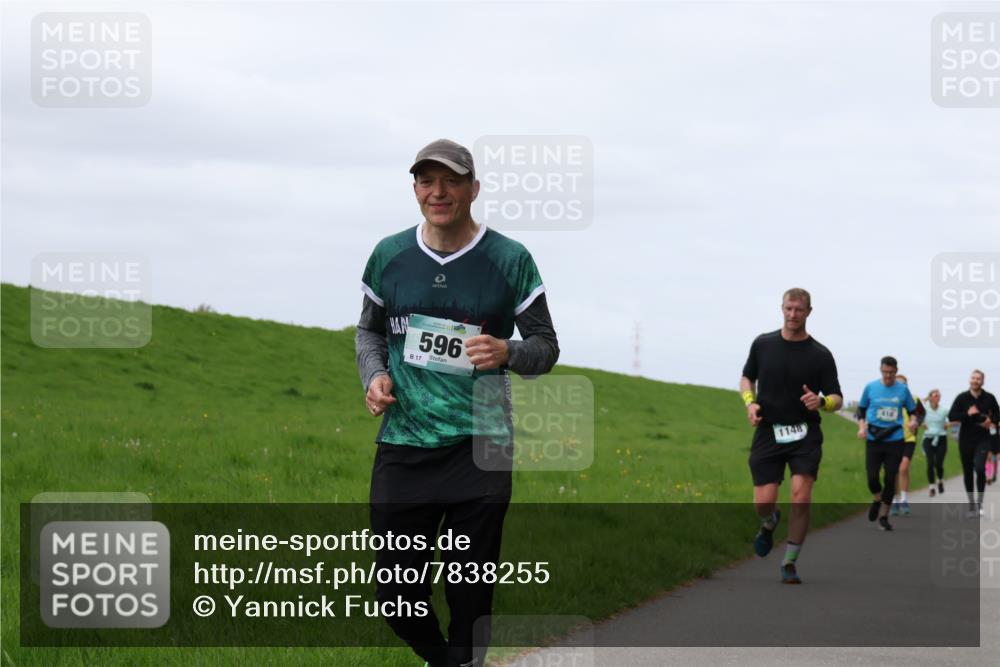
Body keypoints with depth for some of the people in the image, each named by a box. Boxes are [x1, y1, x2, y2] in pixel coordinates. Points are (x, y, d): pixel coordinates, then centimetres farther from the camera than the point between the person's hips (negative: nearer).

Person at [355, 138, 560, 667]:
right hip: (402, 449, 2)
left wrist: (508, 353, -18)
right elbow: (369, 330, 19)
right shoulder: (389, 256, 5)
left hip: (478, 450, -2)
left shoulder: (510, 260, -2)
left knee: (470, 599, 1)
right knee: (397, 596, 4)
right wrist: (374, 375, -1)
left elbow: (547, 346, 3)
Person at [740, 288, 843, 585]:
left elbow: (837, 399, 1)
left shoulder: (820, 355, -2)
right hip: (768, 434, 1)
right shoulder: (762, 344, 4)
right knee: (763, 502, -6)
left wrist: (821, 402, -22)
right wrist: (749, 402, -1)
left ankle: (790, 563, -3)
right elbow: (747, 377, 19)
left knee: (801, 498, -16)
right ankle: (769, 523, 33)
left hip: (804, 435, -1)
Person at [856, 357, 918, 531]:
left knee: (891, 479, -2)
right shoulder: (870, 387, 2)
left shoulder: (903, 389, 3)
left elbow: (912, 410, 12)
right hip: (873, 438, 0)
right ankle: (877, 500, 27)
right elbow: (861, 409, 12)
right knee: (872, 477, -7)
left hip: (895, 439, 0)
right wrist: (862, 427, -3)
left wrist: (913, 420, -10)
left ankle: (883, 516, 13)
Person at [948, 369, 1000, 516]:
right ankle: (971, 503, 23)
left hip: (982, 439, -1)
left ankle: (979, 502, -8)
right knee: (968, 472, 8)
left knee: (979, 468, -20)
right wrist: (967, 413, -21)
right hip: (965, 440, 1)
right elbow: (951, 416, -8)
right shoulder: (962, 398, -2)